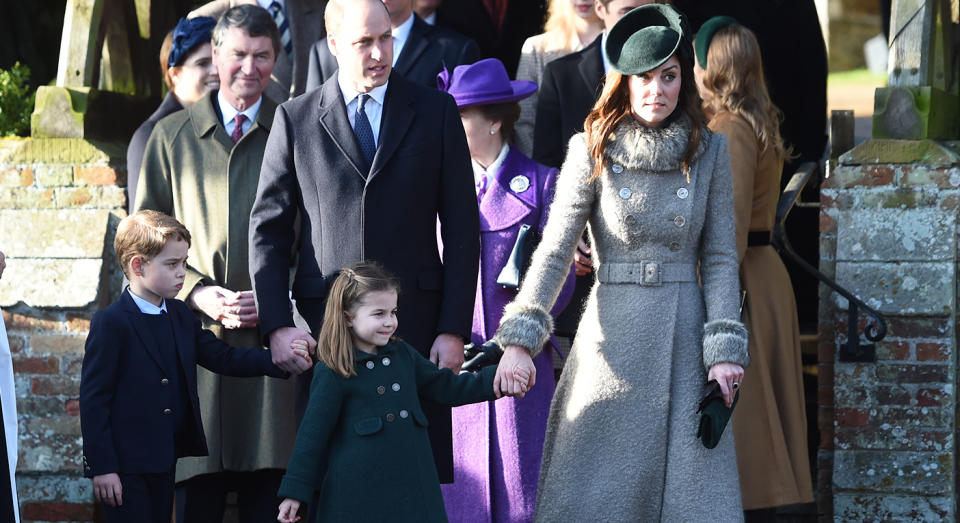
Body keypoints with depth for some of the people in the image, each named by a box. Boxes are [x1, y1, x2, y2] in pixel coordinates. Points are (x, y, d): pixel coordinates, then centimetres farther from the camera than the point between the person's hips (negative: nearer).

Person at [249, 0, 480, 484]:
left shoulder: (435, 111, 8)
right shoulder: (294, 119, 7)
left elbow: (461, 227, 5)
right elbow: (268, 230, 7)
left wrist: (454, 330, -2)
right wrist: (276, 326, -4)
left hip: (415, 321, 0)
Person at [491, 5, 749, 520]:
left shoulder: (709, 151, 3)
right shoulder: (593, 150, -1)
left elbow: (720, 257, 4)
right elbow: (553, 250, -5)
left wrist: (725, 350, -5)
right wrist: (518, 338, -17)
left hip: (684, 336, 1)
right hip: (613, 331, -1)